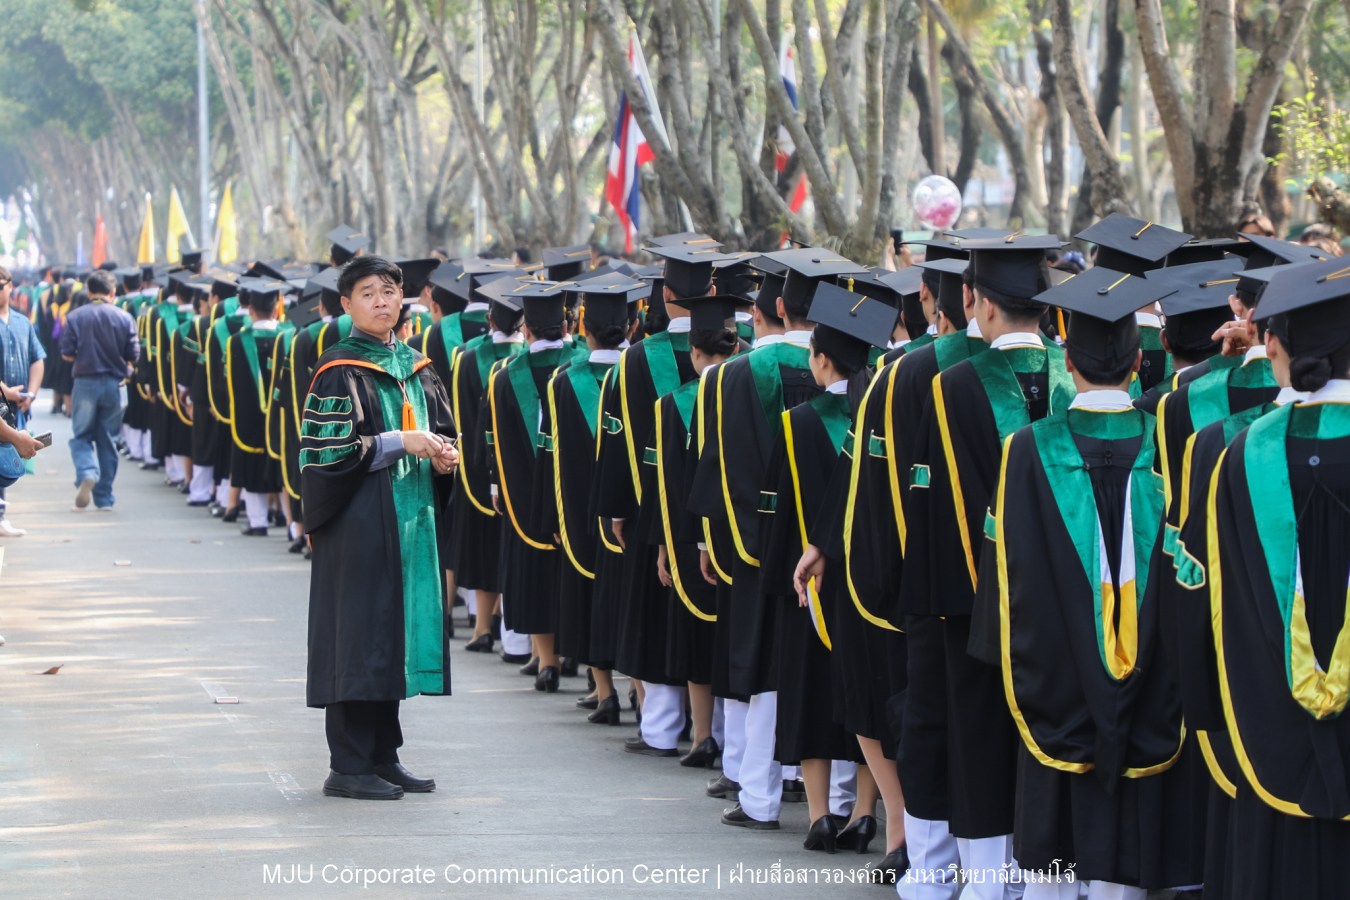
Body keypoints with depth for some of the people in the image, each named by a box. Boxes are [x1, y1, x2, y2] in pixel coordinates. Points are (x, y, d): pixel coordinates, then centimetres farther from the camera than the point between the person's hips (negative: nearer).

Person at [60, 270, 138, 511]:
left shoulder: (75, 317, -5)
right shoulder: (124, 318, -2)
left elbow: (67, 353, -5)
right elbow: (133, 356, -1)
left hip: (84, 382, -1)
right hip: (113, 383, 1)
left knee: (81, 437, 9)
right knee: (108, 440, 11)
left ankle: (87, 473, -21)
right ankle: (104, 497, 13)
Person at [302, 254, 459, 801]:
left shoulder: (416, 366, 14)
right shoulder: (339, 371, -7)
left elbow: (443, 431, 20)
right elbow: (329, 448, -14)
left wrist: (444, 457, -2)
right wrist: (399, 442, -19)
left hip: (411, 522, 7)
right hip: (361, 523, -7)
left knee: (397, 631, 8)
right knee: (359, 631, -6)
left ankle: (383, 755, 15)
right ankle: (347, 766, -2)